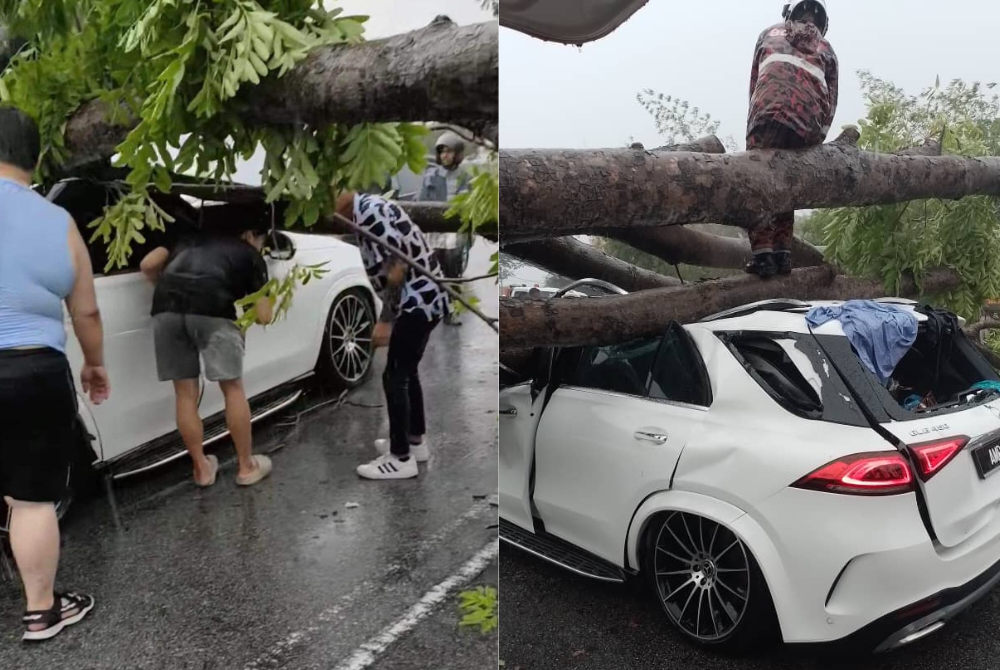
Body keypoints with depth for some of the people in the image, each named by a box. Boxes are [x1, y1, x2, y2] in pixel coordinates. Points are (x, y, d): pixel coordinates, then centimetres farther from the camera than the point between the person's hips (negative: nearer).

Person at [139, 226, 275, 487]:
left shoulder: (191, 238, 35)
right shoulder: (251, 255, 25)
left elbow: (148, 265, 21)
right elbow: (264, 316, 21)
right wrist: (268, 296, 42)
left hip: (166, 309, 4)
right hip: (211, 309, -3)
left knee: (185, 393, 16)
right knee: (233, 388, 14)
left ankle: (202, 469, 28)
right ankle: (247, 467, 23)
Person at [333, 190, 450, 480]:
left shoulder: (369, 214, -18)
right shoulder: (369, 209, 13)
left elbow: (397, 266, -24)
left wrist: (385, 321, -20)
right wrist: (390, 316, 21)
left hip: (418, 302, -10)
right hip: (424, 299, 10)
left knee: (395, 377, -3)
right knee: (406, 372, 20)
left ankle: (401, 459, 6)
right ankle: (416, 441, 33)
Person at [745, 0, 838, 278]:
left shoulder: (770, 33, 29)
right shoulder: (826, 49, 31)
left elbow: (754, 82, 23)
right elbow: (830, 102, 22)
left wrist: (755, 117, 27)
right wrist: (816, 138, 22)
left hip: (769, 114, -3)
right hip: (808, 126, 3)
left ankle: (762, 253, -14)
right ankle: (783, 252, 11)